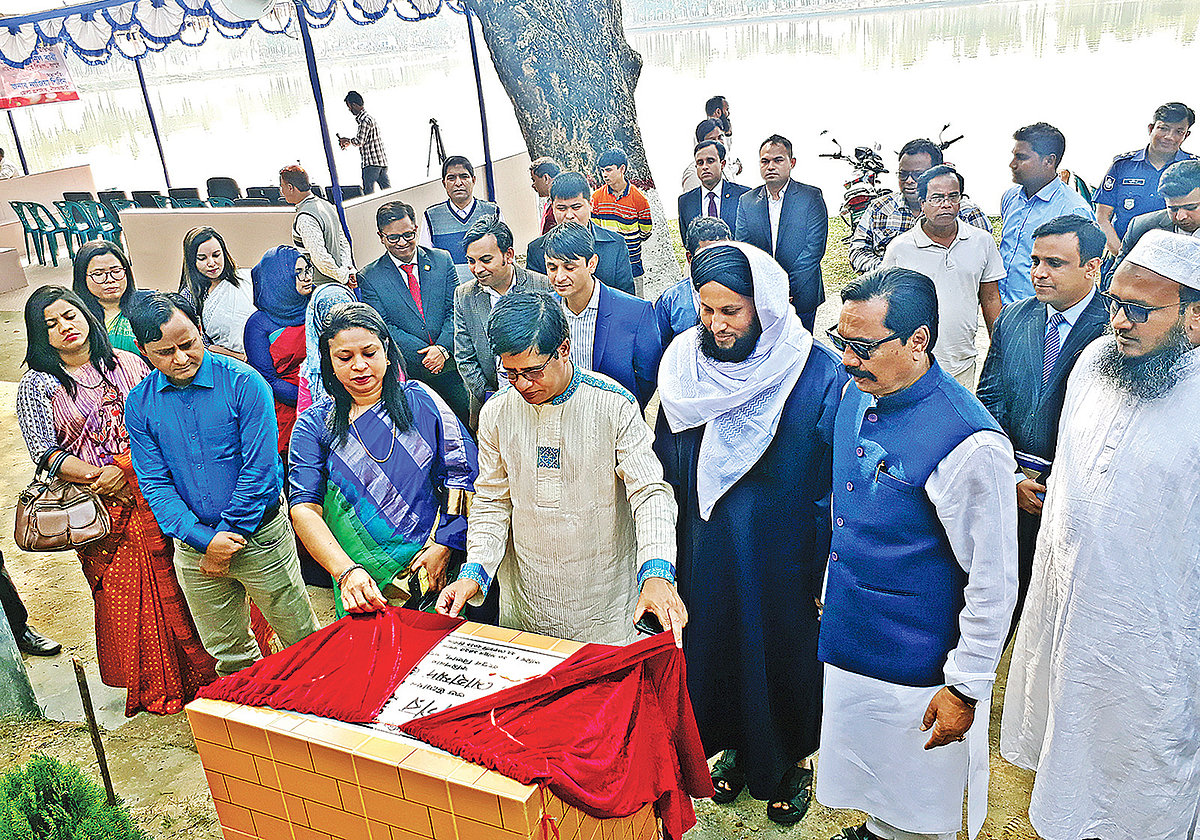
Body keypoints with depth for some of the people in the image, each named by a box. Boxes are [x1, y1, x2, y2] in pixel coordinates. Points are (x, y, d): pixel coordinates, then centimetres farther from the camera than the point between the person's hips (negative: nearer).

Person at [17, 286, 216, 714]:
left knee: (170, 580, 2)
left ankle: (195, 670, 18)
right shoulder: (37, 386, 2)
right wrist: (99, 480, -13)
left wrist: (121, 467, -12)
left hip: (148, 491, 1)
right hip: (96, 504, -1)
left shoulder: (127, 364, 5)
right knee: (120, 592, 4)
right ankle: (149, 685, 20)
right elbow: (45, 453, -4)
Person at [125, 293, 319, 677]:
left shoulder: (244, 382, -13)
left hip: (261, 536, -3)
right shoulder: (139, 404, -1)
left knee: (303, 644, 7)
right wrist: (205, 540, -15)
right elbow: (155, 484, -3)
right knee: (227, 654, 18)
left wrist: (227, 536, -13)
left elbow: (260, 469, -14)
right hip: (193, 547, 4)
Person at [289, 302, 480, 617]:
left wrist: (444, 545, -12)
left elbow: (463, 470, -1)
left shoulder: (419, 400, 2)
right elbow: (304, 509, -9)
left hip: (435, 571, 0)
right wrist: (347, 572, -25)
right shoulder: (313, 426, 1)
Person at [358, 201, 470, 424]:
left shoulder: (442, 260, 6)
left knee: (468, 421, 6)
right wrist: (426, 355, -16)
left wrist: (442, 348, -13)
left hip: (450, 362, 2)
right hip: (408, 371, -2)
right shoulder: (369, 278, -1)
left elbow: (455, 310, 3)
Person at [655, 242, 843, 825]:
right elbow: (666, 469, 3)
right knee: (716, 644, 20)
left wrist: (828, 573, -11)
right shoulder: (683, 363, -7)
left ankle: (792, 760, 43)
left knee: (783, 651, 16)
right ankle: (738, 747, 48)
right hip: (707, 552, 4)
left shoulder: (815, 373, -19)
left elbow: (834, 483, -13)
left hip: (783, 557, -3)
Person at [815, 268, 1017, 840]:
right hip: (847, 643, 7)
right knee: (867, 773, 28)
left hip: (918, 673, -7)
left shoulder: (971, 445, -28)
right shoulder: (858, 395, -3)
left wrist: (966, 689, -13)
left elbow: (993, 583, -20)